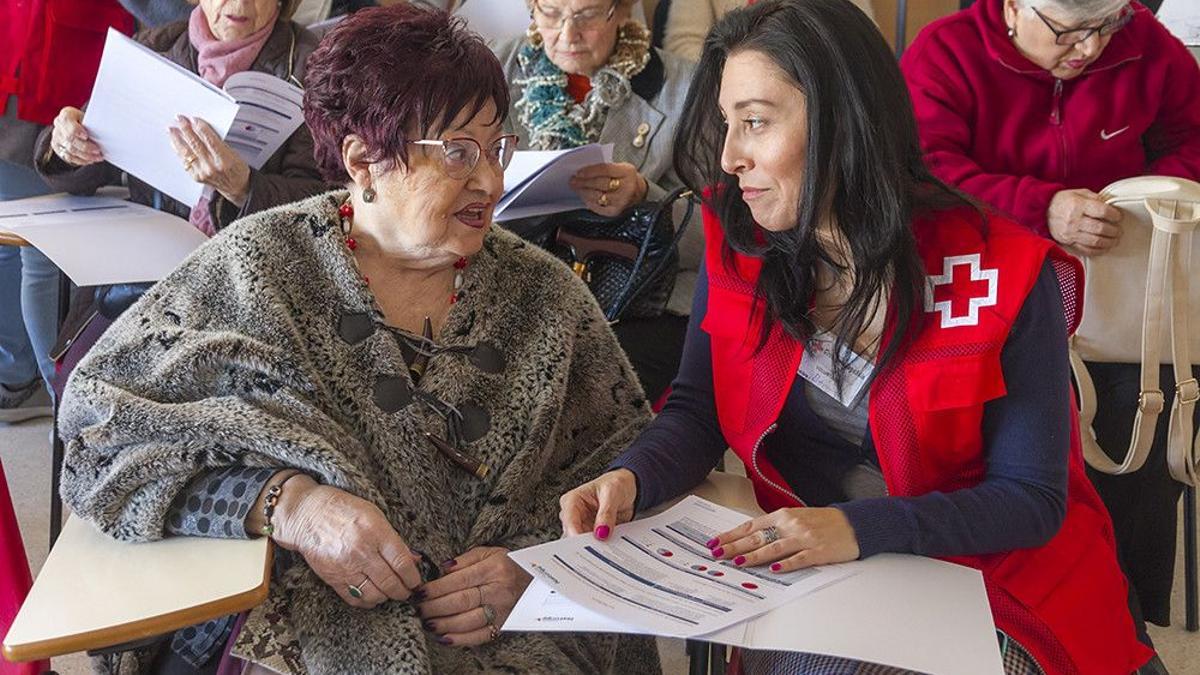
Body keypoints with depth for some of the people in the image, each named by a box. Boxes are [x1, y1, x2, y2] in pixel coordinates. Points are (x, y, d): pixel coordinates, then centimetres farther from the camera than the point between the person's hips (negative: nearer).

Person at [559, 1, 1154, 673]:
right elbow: (697, 411, 1)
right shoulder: (740, 249, -4)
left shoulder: (1005, 276, -16)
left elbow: (1032, 499, -13)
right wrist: (631, 478, -21)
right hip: (802, 567, 3)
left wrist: (860, 528, -27)